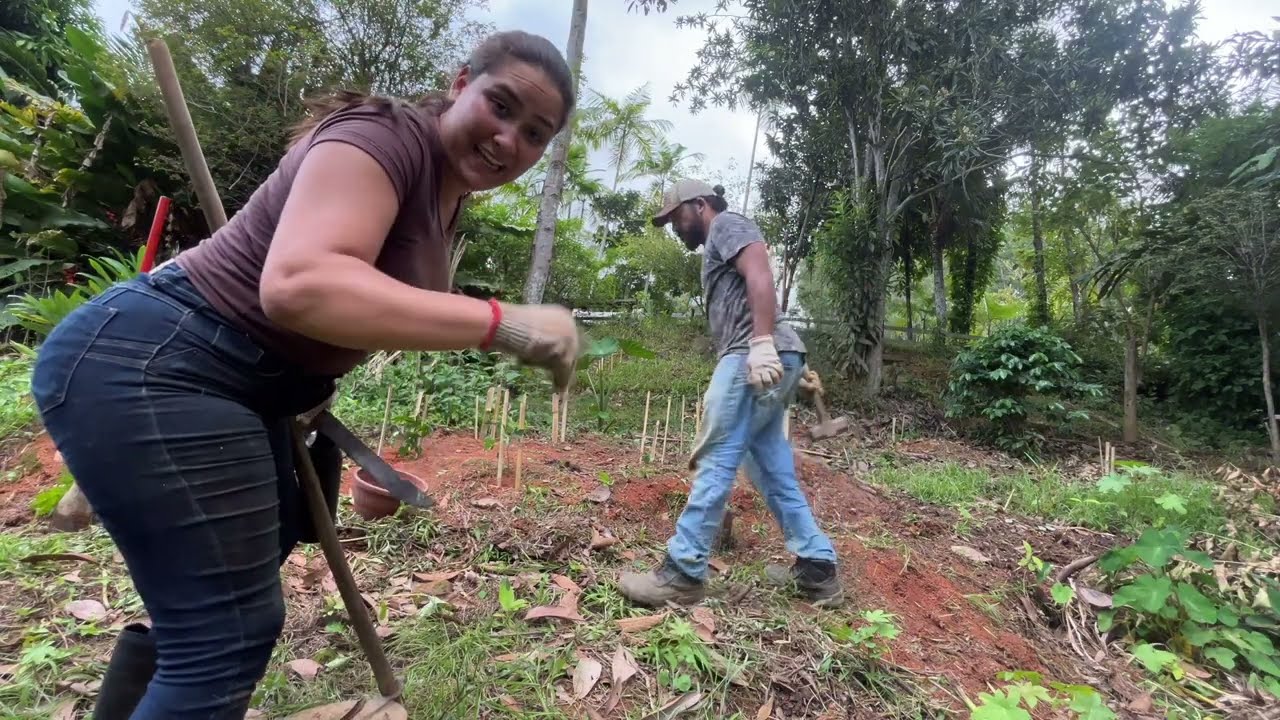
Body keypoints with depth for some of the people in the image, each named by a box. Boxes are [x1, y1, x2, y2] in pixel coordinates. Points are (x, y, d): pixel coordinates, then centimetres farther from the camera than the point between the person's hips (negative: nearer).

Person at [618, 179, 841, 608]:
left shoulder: (727, 224, 6)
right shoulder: (718, 248, 33)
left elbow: (760, 273, -13)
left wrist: (762, 342, -26)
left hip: (755, 359, -10)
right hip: (764, 363, 10)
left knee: (715, 462, -10)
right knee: (774, 472, 11)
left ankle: (683, 574, -5)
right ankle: (817, 570, 18)